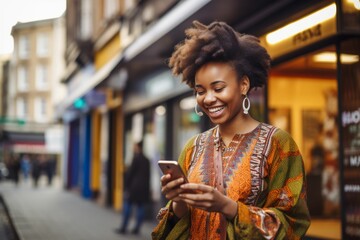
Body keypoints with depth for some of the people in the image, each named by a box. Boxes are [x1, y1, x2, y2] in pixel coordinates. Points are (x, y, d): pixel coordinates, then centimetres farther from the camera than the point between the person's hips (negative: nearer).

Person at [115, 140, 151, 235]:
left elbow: (130, 173, -10)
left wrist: (126, 185, -3)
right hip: (144, 188, 6)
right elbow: (148, 175, 13)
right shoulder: (147, 160, 11)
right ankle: (137, 228, 5)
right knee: (140, 207, 5)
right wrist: (146, 187, 17)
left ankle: (123, 228, 0)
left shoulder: (136, 158, -9)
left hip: (135, 187, -6)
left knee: (127, 205, 0)